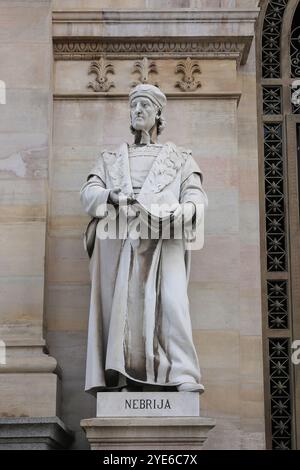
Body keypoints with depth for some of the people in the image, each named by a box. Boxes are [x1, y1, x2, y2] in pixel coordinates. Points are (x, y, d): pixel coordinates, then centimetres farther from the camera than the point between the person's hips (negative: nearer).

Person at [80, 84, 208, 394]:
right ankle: (115, 378, -17)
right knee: (118, 304, -14)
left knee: (171, 299, -22)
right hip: (119, 239, 2)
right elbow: (88, 193, 13)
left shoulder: (179, 158, 26)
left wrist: (186, 209, -15)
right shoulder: (111, 159, 29)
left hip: (163, 239, -2)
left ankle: (183, 377, -30)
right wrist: (113, 197, -11)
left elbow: (196, 194, 10)